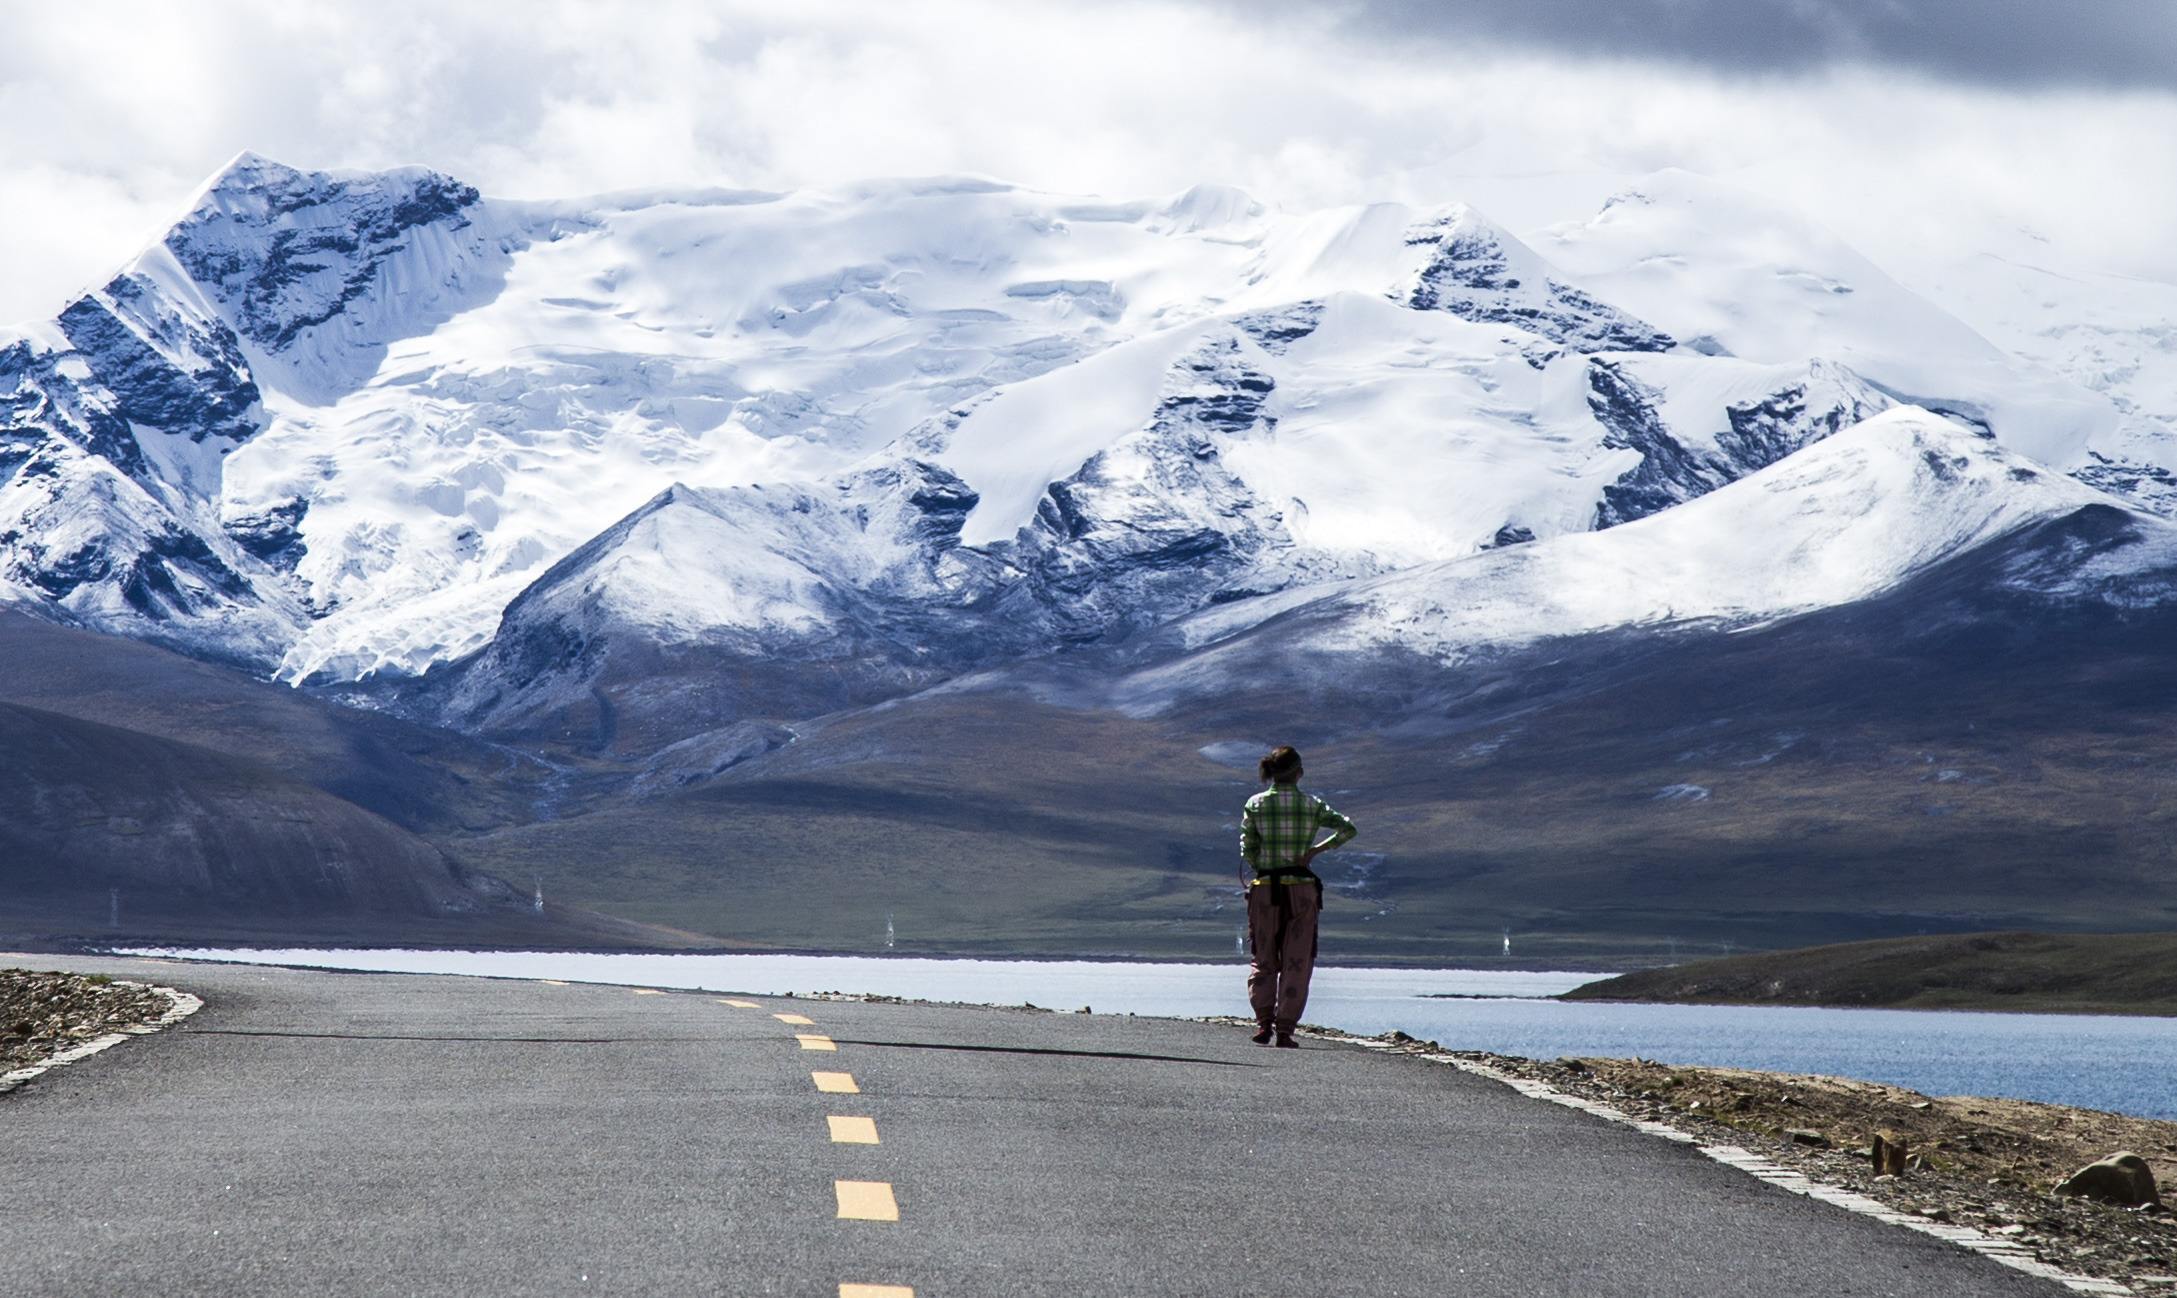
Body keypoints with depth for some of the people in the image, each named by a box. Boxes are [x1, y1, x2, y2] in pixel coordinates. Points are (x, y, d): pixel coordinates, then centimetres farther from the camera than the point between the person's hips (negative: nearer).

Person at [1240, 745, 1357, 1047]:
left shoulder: (1255, 804, -1)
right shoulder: (1312, 806, 0)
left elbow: (1248, 851, -3)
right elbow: (1348, 828, -5)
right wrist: (1316, 850, -3)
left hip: (1264, 889, 0)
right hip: (1301, 888, 0)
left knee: (1263, 960, 12)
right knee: (1296, 963, 6)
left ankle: (1263, 1021, -4)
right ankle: (1285, 1029, 0)